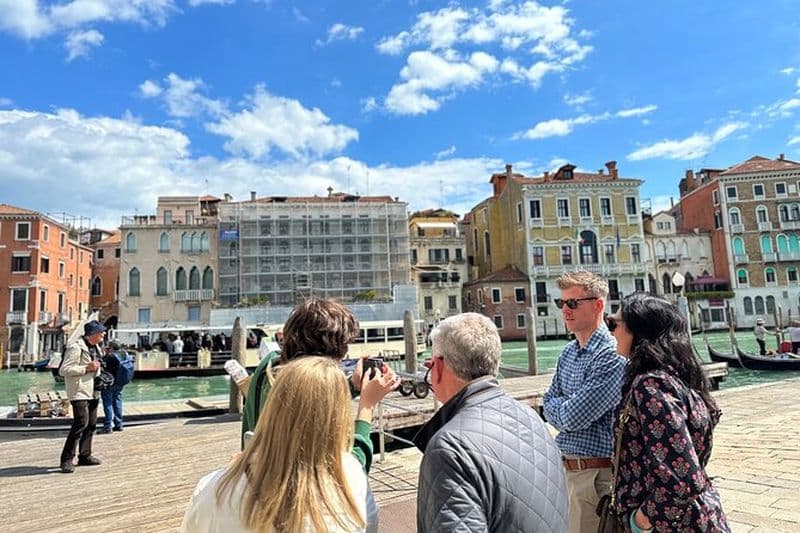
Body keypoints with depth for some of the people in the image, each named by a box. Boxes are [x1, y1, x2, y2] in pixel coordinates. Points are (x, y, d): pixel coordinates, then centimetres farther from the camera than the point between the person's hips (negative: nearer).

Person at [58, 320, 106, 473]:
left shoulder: (95, 347, 15)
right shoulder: (76, 347, -14)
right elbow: (63, 370, -18)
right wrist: (86, 368, -21)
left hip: (93, 391, 9)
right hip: (79, 392, -9)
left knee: (91, 424, 12)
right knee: (81, 423, -15)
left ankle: (85, 456, 22)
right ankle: (67, 459, -7)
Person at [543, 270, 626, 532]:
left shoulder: (611, 356, -20)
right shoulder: (568, 353, 7)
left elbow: (574, 417, -22)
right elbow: (549, 406, 10)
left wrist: (558, 407, -3)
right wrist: (567, 409, -9)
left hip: (598, 473, -8)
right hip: (568, 468, 8)